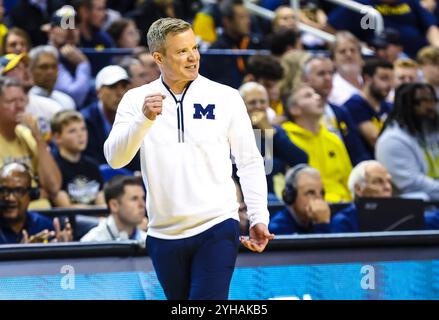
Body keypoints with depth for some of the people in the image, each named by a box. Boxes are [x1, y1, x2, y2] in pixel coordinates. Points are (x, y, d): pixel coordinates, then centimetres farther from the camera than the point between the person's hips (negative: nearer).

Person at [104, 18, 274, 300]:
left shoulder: (226, 97, 0)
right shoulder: (136, 100, 2)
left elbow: (249, 161, 5)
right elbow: (115, 158, -10)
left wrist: (259, 218, -3)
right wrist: (145, 119, -25)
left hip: (217, 228, -2)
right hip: (164, 234, 2)